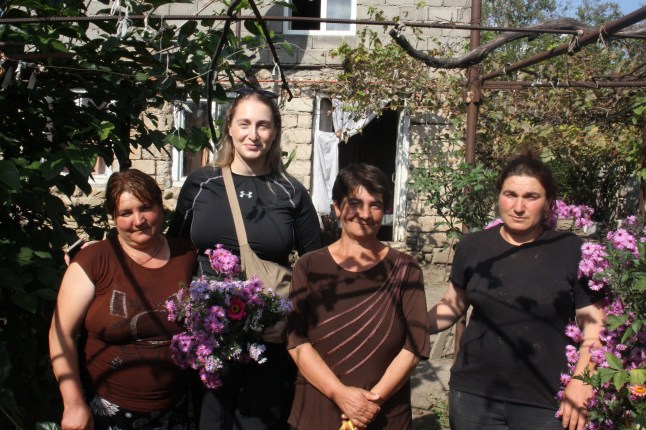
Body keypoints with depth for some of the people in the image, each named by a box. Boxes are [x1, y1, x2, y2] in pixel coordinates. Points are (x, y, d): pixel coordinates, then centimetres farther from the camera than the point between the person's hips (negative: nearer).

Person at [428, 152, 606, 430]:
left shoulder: (573, 251, -5)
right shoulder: (472, 247, 2)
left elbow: (594, 326, -2)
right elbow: (452, 306, 12)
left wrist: (581, 382, -14)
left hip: (544, 401, -2)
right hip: (472, 393, 2)